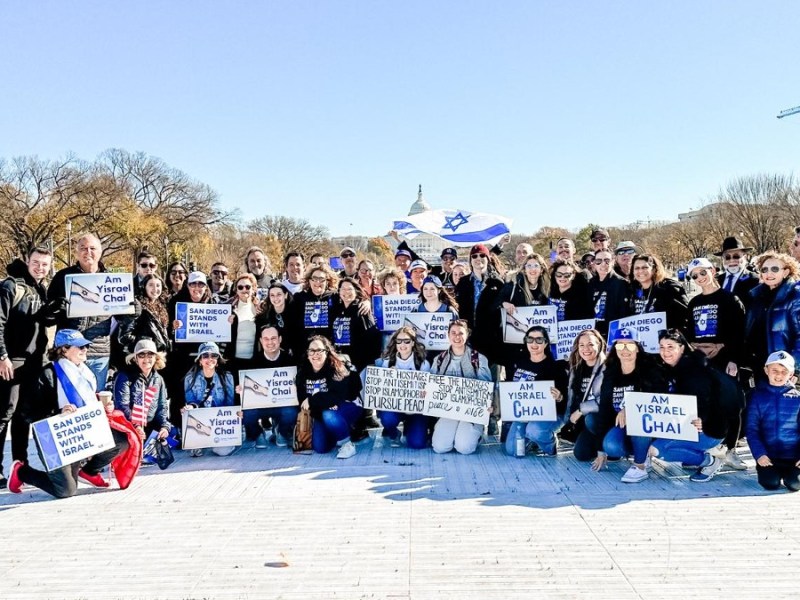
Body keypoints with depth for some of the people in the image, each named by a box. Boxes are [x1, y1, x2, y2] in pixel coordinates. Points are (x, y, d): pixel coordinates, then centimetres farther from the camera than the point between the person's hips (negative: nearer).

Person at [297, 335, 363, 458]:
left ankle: (347, 443, -14)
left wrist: (312, 401, -26)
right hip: (321, 414, 5)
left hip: (347, 408, -5)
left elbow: (339, 396, -29)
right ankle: (336, 435, 19)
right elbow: (302, 398, -6)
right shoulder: (303, 372, -5)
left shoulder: (337, 368, -21)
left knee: (328, 416, -36)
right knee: (320, 447, -12)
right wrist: (326, 401, -23)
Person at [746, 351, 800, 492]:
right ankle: (774, 472, 21)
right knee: (771, 484, -14)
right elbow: (752, 429, -4)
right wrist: (759, 454, -15)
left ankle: (787, 473, 20)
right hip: (768, 455, 0)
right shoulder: (758, 396, -1)